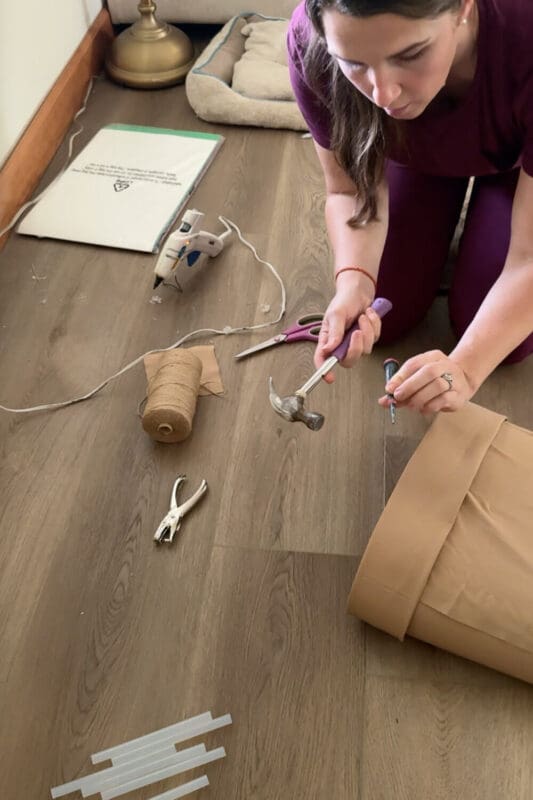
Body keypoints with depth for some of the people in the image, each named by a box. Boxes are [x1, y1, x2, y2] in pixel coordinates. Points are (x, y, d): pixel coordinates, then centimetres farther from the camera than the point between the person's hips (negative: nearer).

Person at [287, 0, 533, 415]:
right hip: (413, 153, 2)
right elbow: (352, 190, -22)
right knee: (385, 318, -3)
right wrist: (353, 284, -40)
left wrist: (464, 369, -50)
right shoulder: (312, 42, -36)